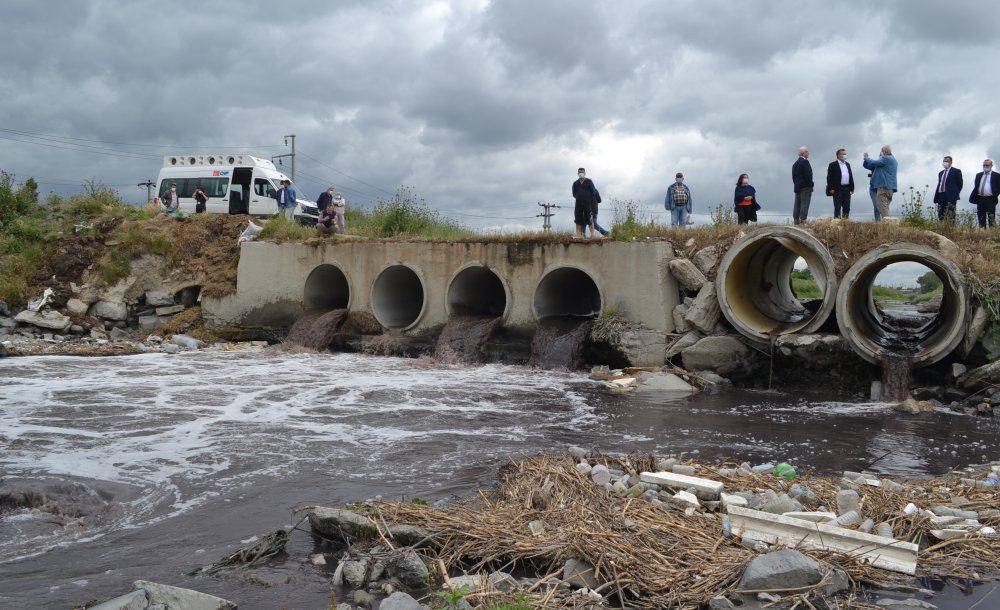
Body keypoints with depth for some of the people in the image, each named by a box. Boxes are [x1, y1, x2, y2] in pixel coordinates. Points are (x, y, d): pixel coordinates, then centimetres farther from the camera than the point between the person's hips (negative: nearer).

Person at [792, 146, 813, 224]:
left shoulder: (795, 163, 15)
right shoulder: (805, 162, -12)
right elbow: (808, 175, -17)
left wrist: (796, 185, 14)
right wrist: (810, 184, -8)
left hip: (797, 187, 8)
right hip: (805, 187, -8)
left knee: (797, 205, 8)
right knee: (804, 204, -10)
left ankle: (796, 221, 8)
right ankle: (803, 221, -15)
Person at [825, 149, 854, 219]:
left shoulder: (847, 164, 18)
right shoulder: (833, 165, -2)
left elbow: (851, 176, 18)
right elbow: (829, 177, -7)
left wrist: (852, 188, 12)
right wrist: (831, 188, -15)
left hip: (847, 189, 6)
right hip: (837, 189, -6)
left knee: (847, 207, 6)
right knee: (837, 207, -5)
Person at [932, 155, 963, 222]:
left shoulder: (956, 171, 4)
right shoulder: (940, 173, 21)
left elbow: (960, 184, 4)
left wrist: (955, 194, 2)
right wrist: (936, 198, 10)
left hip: (950, 197, -6)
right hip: (941, 196, 6)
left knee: (950, 217, -11)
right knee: (941, 216, 4)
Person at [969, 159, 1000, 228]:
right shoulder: (978, 175, 15)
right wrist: (973, 197, 2)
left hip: (990, 200, -4)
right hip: (980, 199, 4)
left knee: (991, 219, -5)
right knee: (981, 219, 7)